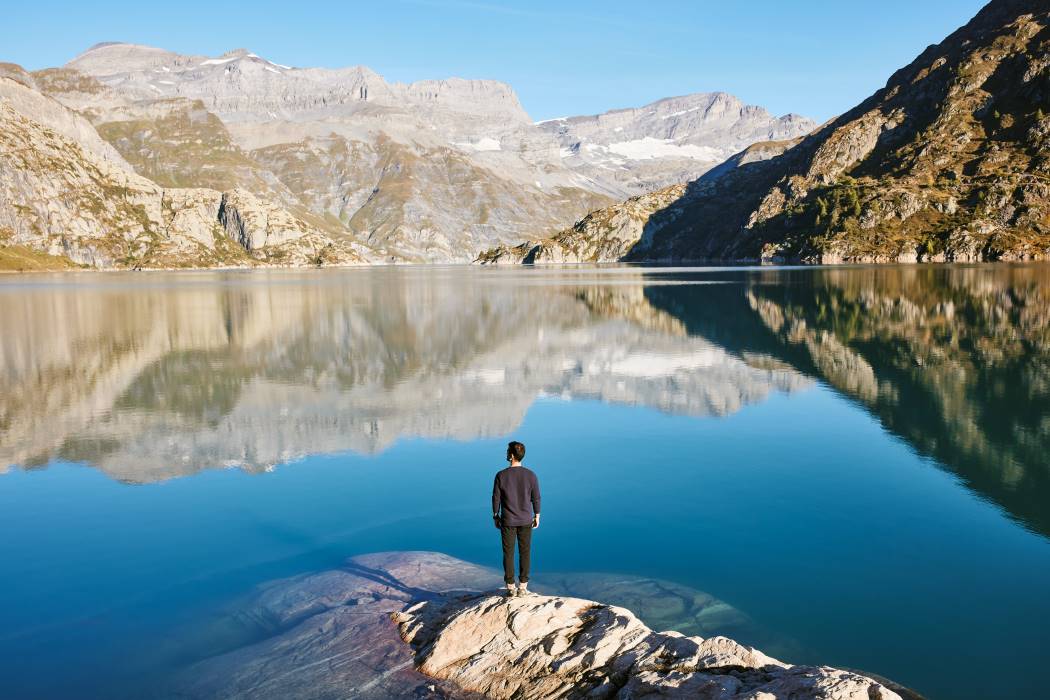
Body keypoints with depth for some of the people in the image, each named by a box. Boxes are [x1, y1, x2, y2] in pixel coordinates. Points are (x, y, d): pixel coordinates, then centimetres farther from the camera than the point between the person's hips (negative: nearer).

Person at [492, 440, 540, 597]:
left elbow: (496, 498, -7)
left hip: (508, 521, -1)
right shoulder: (531, 475, -9)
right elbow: (536, 498, -3)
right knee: (525, 552, 11)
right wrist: (537, 516, 10)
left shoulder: (501, 476, -14)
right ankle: (523, 586, 13)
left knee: (508, 553, 9)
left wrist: (495, 517, 6)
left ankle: (510, 587, 12)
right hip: (526, 521, 1)